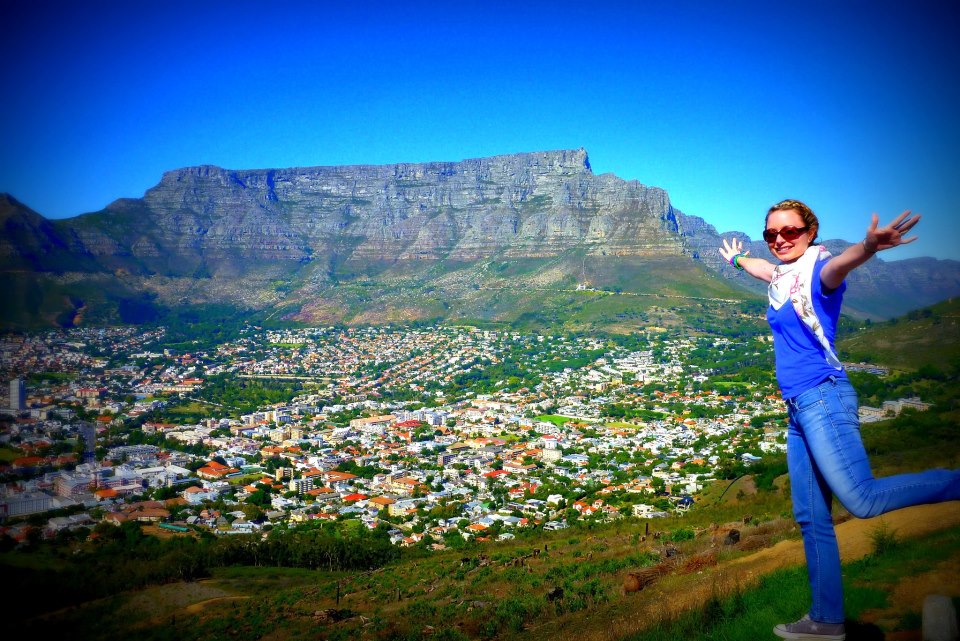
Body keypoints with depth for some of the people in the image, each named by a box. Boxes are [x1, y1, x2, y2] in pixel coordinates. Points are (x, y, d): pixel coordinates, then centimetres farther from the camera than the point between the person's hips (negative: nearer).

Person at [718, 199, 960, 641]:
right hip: (798, 409, 8)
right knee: (811, 517, 9)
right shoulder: (782, 275, 16)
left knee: (862, 500, -23)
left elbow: (839, 264, -31)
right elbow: (761, 267, 41)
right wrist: (736, 259, 61)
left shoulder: (818, 269, -6)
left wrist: (868, 247, -54)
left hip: (823, 398, -8)